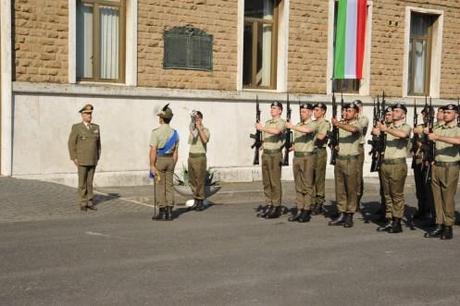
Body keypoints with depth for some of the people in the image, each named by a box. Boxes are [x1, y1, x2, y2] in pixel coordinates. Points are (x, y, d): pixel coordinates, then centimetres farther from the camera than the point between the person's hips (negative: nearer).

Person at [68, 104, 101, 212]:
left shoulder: (96, 127, 6)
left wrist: (97, 157, 8)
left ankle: (89, 202, 14)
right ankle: (83, 203, 9)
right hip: (81, 160, -4)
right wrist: (74, 158, -13)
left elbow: (98, 143, 12)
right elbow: (71, 143, -9)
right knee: (82, 182, 0)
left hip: (92, 160, 4)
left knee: (90, 182, 8)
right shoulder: (76, 127, -8)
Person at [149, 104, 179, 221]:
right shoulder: (174, 133, 5)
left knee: (159, 186, -1)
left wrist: (152, 166, -16)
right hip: (170, 160, 5)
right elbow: (175, 152, 7)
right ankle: (169, 212, 6)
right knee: (169, 186, 7)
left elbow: (153, 150, -18)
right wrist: (173, 165, 13)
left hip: (158, 160, -5)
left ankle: (162, 212, -1)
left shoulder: (156, 132, -13)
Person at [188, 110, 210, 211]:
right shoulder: (192, 130, 14)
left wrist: (199, 128, -21)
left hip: (200, 157, -7)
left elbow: (205, 140, -24)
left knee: (200, 180, -7)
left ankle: (200, 201, -2)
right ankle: (195, 201, 17)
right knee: (191, 180, 8)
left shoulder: (205, 130, -5)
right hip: (191, 156, 7)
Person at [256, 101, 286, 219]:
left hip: (275, 154, -8)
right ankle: (268, 205, 15)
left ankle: (276, 207, -2)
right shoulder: (267, 122, 18)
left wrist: (263, 128, -29)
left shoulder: (281, 122, -6)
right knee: (266, 181, 9)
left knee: (275, 182, -6)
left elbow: (276, 131, -28)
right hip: (265, 153, 8)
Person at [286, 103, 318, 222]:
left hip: (308, 157, -7)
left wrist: (292, 127, -19)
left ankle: (307, 211, -1)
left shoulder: (313, 124, -4)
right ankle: (299, 210, 10)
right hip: (296, 156, 7)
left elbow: (307, 130, -27)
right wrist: (293, 147, 8)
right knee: (298, 186, 7)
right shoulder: (298, 125, 19)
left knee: (307, 185, -4)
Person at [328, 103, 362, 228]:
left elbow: (352, 129, -30)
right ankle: (341, 214, 13)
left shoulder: (357, 125, -7)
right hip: (339, 158, 6)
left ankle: (349, 216, 6)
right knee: (339, 188, 7)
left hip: (351, 160, -6)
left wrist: (338, 124, -37)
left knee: (351, 189, 0)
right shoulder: (342, 123, 13)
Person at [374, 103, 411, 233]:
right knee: (387, 194, 9)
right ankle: (389, 221, 15)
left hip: (398, 164, -6)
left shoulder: (406, 127, -3)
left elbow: (402, 134, -25)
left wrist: (386, 129, -21)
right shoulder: (389, 126, 16)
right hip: (385, 163, 6)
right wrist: (377, 129, -14)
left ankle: (397, 223, 2)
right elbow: (376, 131, 7)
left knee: (397, 194, -3)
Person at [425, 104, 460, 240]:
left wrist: (438, 137, -28)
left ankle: (448, 228, 4)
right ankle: (439, 226, 13)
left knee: (448, 199, -3)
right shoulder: (438, 129, 16)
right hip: (436, 166, 5)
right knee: (437, 197, 6)